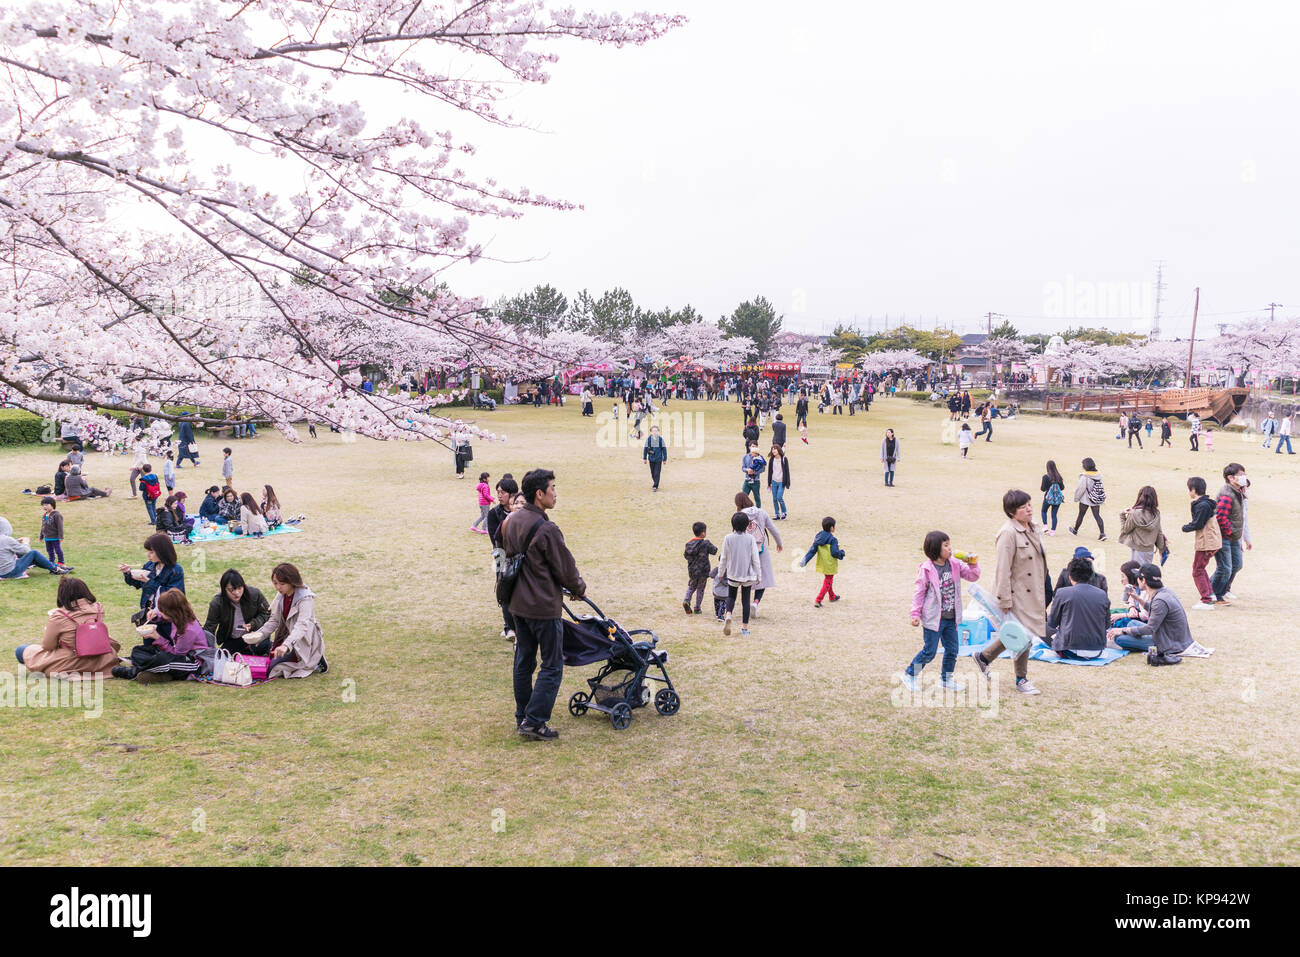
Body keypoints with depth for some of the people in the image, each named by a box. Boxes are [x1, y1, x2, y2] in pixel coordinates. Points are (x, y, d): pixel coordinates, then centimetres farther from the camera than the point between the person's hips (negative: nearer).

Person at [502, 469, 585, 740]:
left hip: (517, 604, 9)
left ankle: (522, 716, 26)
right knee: (552, 666, 1)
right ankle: (534, 721, -1)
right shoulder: (546, 530, -21)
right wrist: (579, 589, 6)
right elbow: (565, 567, -13)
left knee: (524, 661, 17)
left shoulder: (511, 522, 5)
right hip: (543, 607, -8)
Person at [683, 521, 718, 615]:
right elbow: (714, 551, -7)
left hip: (692, 571, 4)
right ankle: (697, 608, 16)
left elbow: (685, 555, 4)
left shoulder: (689, 544, -2)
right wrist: (715, 547, 12)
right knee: (700, 589, 11)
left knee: (691, 586, 22)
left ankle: (686, 600, -2)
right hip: (703, 572, -4)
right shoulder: (706, 543, -16)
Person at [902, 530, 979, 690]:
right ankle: (909, 674, 18)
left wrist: (973, 565, -14)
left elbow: (973, 577, 6)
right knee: (929, 652, 1)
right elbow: (919, 592, -8)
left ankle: (946, 678, 30)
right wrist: (916, 614, -10)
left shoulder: (955, 565, 2)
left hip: (951, 618, 6)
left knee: (952, 650, 12)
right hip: (933, 618, -6)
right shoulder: (926, 569, -12)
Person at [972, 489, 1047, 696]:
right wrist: (1005, 601, -19)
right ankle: (1021, 679, 19)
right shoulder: (1008, 533, -20)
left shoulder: (1034, 528, 8)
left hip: (1033, 591, 9)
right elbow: (1003, 570, -20)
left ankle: (983, 657, 30)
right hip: (1018, 593, -9)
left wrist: (1043, 592, 20)